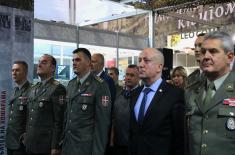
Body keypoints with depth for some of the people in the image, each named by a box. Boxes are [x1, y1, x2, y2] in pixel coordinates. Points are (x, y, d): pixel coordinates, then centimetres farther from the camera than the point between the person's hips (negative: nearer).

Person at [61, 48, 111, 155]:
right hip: (67, 143, 6)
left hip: (86, 145, -6)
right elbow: (67, 114, 13)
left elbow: (102, 122, -16)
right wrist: (63, 138, 9)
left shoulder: (100, 86, -13)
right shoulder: (71, 84, 9)